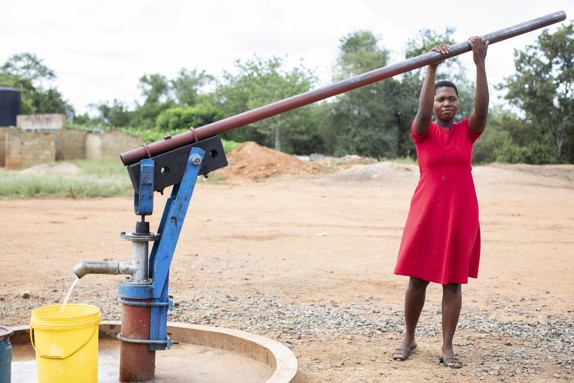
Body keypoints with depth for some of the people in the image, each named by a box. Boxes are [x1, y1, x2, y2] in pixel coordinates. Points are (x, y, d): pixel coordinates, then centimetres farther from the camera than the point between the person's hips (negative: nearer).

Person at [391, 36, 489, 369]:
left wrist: (480, 63, -24)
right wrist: (432, 68, -30)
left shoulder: (468, 131, 5)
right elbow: (424, 111, -21)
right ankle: (409, 338, 20)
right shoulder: (423, 131, 1)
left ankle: (448, 347, 12)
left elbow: (483, 108, -14)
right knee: (417, 277, 3)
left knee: (453, 279, 4)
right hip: (427, 210, -1)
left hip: (461, 212, 1)